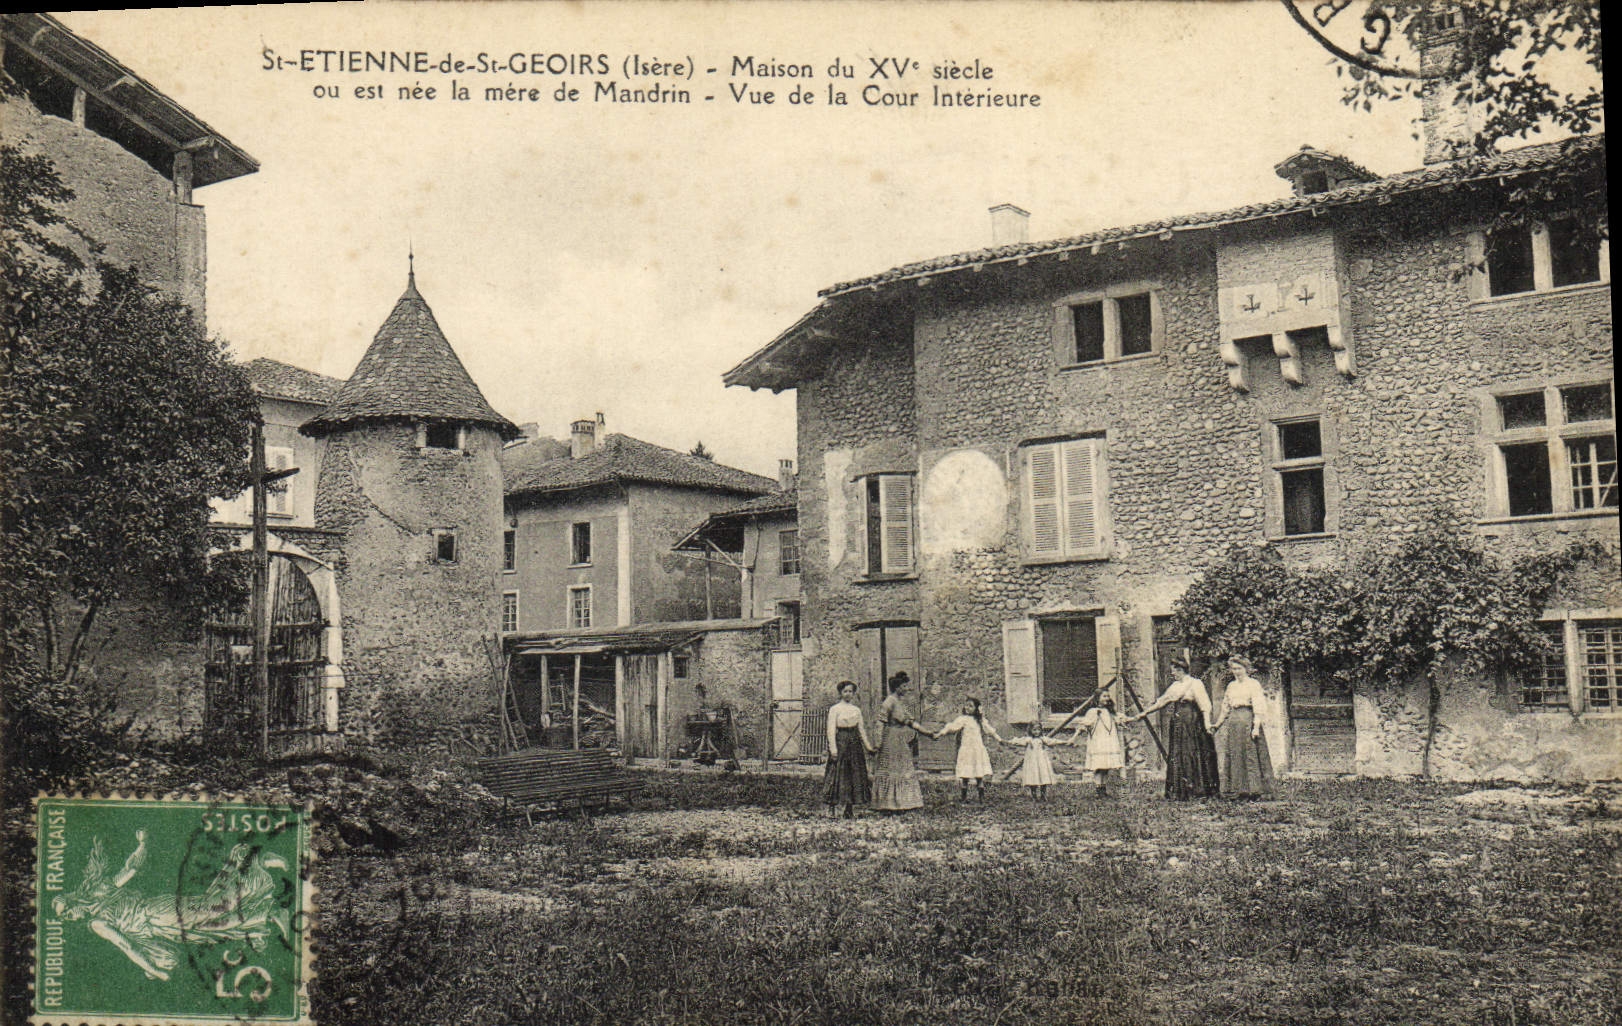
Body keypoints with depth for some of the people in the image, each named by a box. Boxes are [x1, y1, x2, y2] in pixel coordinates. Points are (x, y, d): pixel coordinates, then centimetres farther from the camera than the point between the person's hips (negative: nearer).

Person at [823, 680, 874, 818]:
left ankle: (850, 808, 8)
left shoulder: (856, 710, 14)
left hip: (855, 743, 5)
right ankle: (833, 807, -4)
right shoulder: (834, 709, -1)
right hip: (840, 742, -5)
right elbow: (831, 730, -6)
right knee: (838, 773, -7)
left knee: (855, 774, 3)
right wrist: (833, 748, -14)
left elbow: (861, 729, 18)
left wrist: (868, 746, 14)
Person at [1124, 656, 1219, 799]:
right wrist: (1139, 716, 17)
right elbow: (1160, 703, 19)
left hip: (1192, 724, -7)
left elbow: (1204, 706, -12)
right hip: (1178, 725, 7)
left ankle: (1200, 790, -3)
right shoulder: (1174, 686, 16)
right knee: (1177, 757, 3)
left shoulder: (1195, 684, -4)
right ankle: (1179, 792, 4)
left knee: (1194, 757, -7)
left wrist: (1207, 722, -26)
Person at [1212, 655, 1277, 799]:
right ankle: (1236, 790, 6)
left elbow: (1258, 707, -8)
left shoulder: (1253, 684, -1)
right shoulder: (1231, 686, 17)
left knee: (1251, 755, -8)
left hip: (1248, 720, -6)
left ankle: (1255, 790, -7)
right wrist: (1217, 724, 19)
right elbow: (1225, 707, 23)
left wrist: (1256, 726, -16)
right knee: (1233, 756, 3)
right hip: (1234, 721, 6)